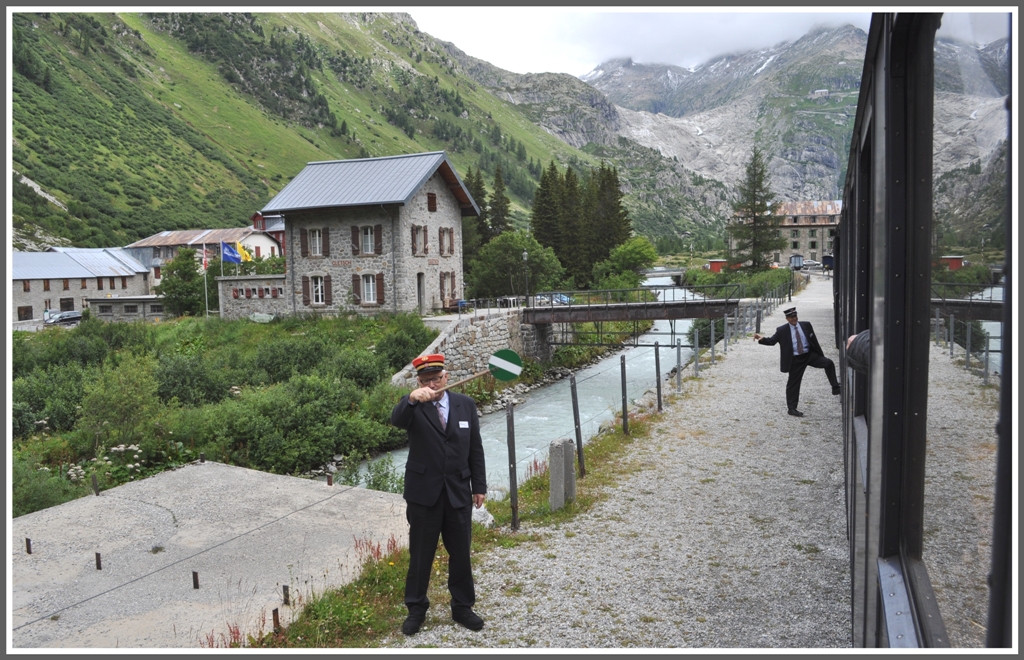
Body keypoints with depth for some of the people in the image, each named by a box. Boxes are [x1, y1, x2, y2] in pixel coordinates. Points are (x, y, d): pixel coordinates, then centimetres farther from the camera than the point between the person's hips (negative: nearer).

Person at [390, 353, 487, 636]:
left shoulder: (466, 405, 1)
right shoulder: (413, 406, -7)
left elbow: (475, 449, 5)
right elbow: (397, 420, -32)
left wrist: (479, 486, 5)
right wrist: (412, 398, -52)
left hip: (459, 493, 2)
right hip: (423, 493, -2)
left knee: (461, 553, 13)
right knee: (420, 554, 10)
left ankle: (462, 607, 31)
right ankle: (416, 609, 28)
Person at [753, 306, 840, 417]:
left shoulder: (806, 325, 4)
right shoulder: (782, 330, -3)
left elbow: (814, 340, 9)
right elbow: (772, 341, -6)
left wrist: (821, 354, 11)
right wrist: (762, 338, -26)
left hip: (810, 355, 2)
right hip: (795, 360, -2)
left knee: (828, 363, -18)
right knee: (793, 383, 3)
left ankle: (835, 388, -7)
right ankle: (792, 408, 13)